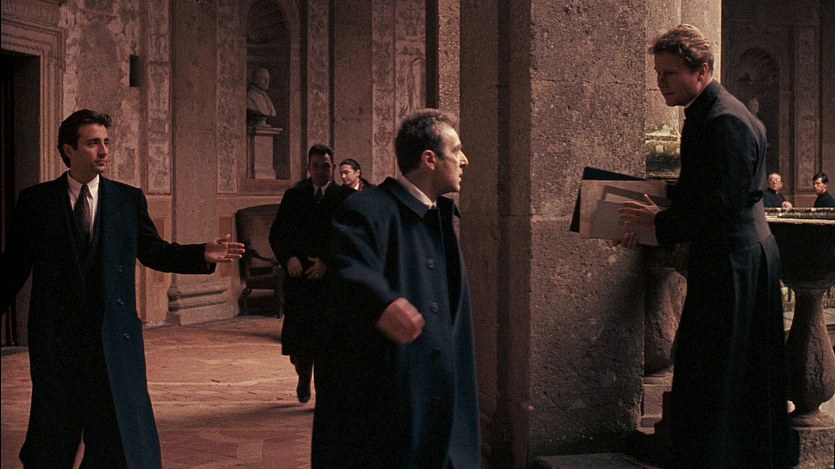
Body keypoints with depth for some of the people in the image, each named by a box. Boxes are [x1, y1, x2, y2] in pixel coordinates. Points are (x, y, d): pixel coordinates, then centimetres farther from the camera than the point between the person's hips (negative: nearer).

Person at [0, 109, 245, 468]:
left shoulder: (129, 199, 5)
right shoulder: (35, 201, 2)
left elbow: (154, 251, 8)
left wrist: (202, 254, -7)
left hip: (114, 334, 1)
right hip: (56, 336, -1)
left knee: (121, 432, 2)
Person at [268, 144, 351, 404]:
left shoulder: (345, 197, 2)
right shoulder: (294, 195, 8)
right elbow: (277, 233, 7)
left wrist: (327, 263, -13)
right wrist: (288, 258, -10)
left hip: (332, 277, -2)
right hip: (299, 276, 2)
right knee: (298, 336, 1)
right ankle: (304, 377, 29)